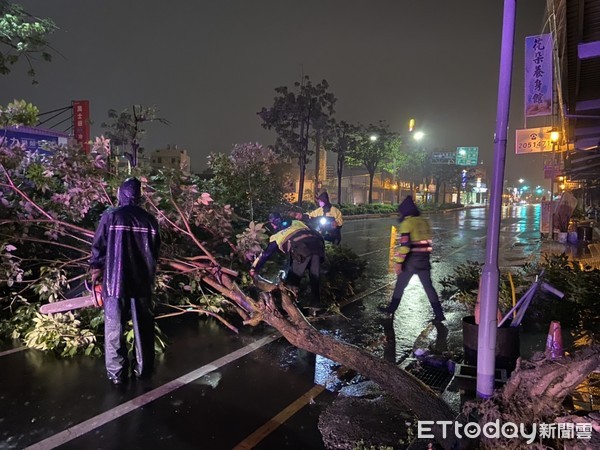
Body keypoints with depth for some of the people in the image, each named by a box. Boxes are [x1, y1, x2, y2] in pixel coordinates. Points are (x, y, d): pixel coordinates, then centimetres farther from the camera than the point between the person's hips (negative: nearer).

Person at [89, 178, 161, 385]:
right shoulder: (150, 220, 2)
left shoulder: (110, 216, -6)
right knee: (143, 328, 13)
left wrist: (96, 271, 13)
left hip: (115, 282, -2)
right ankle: (144, 369, 22)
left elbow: (98, 249, -2)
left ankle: (117, 373, 13)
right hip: (143, 283, 2)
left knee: (114, 329, 8)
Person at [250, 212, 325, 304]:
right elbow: (314, 233, 29)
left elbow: (266, 254, 26)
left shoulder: (276, 237, 24)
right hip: (317, 244, 4)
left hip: (301, 249, -4)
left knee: (293, 278, 10)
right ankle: (317, 301, 24)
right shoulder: (297, 222, 33)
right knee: (315, 275, 15)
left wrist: (254, 269, 31)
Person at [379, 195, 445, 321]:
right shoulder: (425, 222, 9)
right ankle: (439, 314, 9)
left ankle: (392, 308, 25)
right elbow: (427, 242, 16)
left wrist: (398, 261, -16)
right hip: (424, 260, 6)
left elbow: (404, 245, -19)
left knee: (400, 285, 12)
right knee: (428, 287, 11)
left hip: (411, 261, -6)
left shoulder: (407, 223, -13)